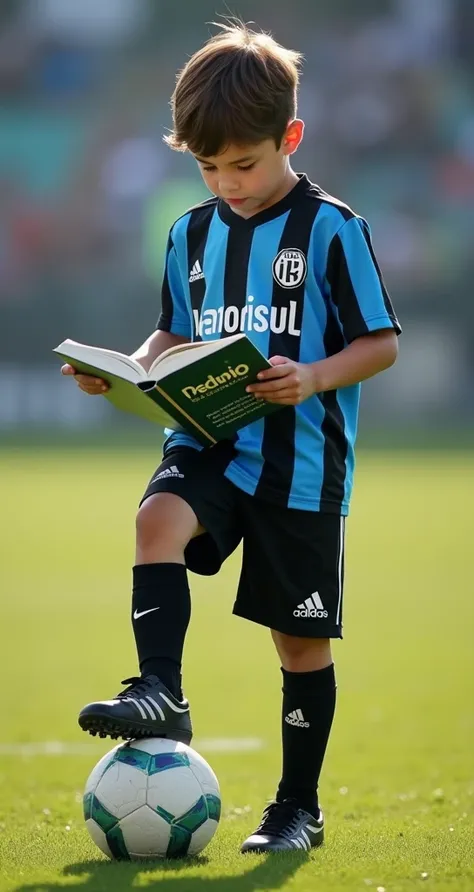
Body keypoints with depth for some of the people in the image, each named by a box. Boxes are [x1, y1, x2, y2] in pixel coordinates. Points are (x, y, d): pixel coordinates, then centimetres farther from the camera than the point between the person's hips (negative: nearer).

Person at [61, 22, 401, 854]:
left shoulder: (330, 230, -8)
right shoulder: (193, 233, 9)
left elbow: (380, 343, -6)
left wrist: (313, 379, -24)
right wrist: (131, 368, -1)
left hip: (300, 458, -4)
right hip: (210, 442, 4)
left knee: (300, 635, 4)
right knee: (159, 517, -29)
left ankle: (298, 807, 16)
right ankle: (158, 693, -34)